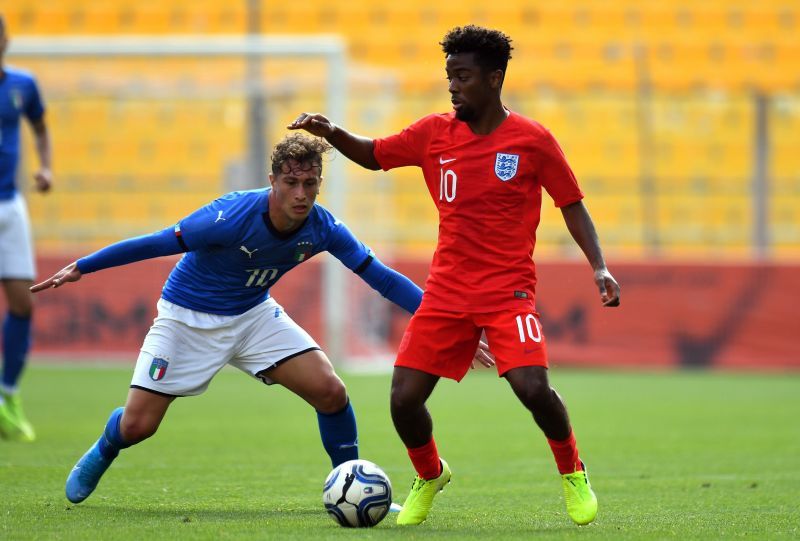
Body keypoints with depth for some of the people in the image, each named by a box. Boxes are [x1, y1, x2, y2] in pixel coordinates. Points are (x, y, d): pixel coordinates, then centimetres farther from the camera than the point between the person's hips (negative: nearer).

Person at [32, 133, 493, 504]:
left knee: (330, 392, -15)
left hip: (254, 316, 3)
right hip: (187, 317, -3)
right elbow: (158, 243, -22)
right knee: (136, 426, -6)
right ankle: (102, 453, 31)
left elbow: (381, 277, -10)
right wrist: (81, 268, -16)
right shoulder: (231, 217, -32)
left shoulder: (324, 229, -19)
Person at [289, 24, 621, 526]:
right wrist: (332, 133, -3)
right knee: (404, 399, -6)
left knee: (533, 387, -23)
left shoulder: (532, 140, -5)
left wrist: (600, 268, -9)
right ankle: (430, 476, 25)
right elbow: (374, 155, 17)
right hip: (446, 291, 4)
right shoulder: (434, 134, 4)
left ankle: (573, 472, 6)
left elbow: (572, 205, 2)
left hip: (508, 290, -3)